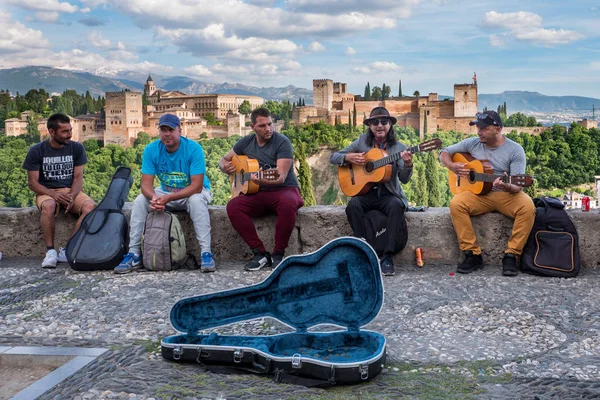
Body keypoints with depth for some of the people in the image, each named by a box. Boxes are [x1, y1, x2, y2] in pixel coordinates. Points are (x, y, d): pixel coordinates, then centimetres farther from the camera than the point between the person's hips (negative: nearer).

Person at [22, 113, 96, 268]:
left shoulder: (77, 148, 3)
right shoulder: (36, 151, -3)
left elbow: (78, 177, 1)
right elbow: (32, 182, -4)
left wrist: (72, 196, -20)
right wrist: (54, 194, -22)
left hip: (71, 191, 2)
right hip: (47, 192, -2)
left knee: (90, 206, -30)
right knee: (48, 206, -38)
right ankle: (50, 251, -28)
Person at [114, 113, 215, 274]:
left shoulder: (193, 149, -23)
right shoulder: (151, 150, -12)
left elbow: (196, 186, -28)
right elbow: (146, 184, -15)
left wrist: (168, 198, -37)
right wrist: (154, 197, -39)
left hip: (192, 192, -4)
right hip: (165, 193, 4)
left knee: (196, 200, -36)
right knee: (140, 200, -19)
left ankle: (206, 253, -34)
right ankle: (134, 254, -14)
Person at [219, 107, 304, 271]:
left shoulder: (282, 142, -9)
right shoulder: (246, 142, 7)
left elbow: (281, 177, -19)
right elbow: (224, 160, 20)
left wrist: (263, 181, -41)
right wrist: (225, 167, -6)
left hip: (283, 190, -4)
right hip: (256, 195, 4)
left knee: (288, 203, -39)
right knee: (233, 206, -25)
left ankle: (278, 253, -21)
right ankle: (259, 252, -17)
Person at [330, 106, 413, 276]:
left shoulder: (399, 148, 2)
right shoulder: (362, 142, 7)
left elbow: (404, 179, -8)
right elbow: (333, 157, 9)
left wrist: (408, 165, -29)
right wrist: (348, 157, -12)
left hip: (389, 194, -1)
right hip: (365, 193, 1)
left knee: (396, 206, -34)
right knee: (353, 205, -31)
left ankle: (387, 256, -29)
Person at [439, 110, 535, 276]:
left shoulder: (515, 150, -6)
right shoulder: (472, 143, 4)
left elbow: (517, 185, -12)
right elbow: (444, 153, 13)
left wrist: (508, 187, -36)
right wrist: (451, 166, -9)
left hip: (507, 195, -2)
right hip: (479, 194, 2)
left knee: (527, 207, -33)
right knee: (456, 204, -28)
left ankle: (511, 255, -22)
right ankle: (473, 254, -21)